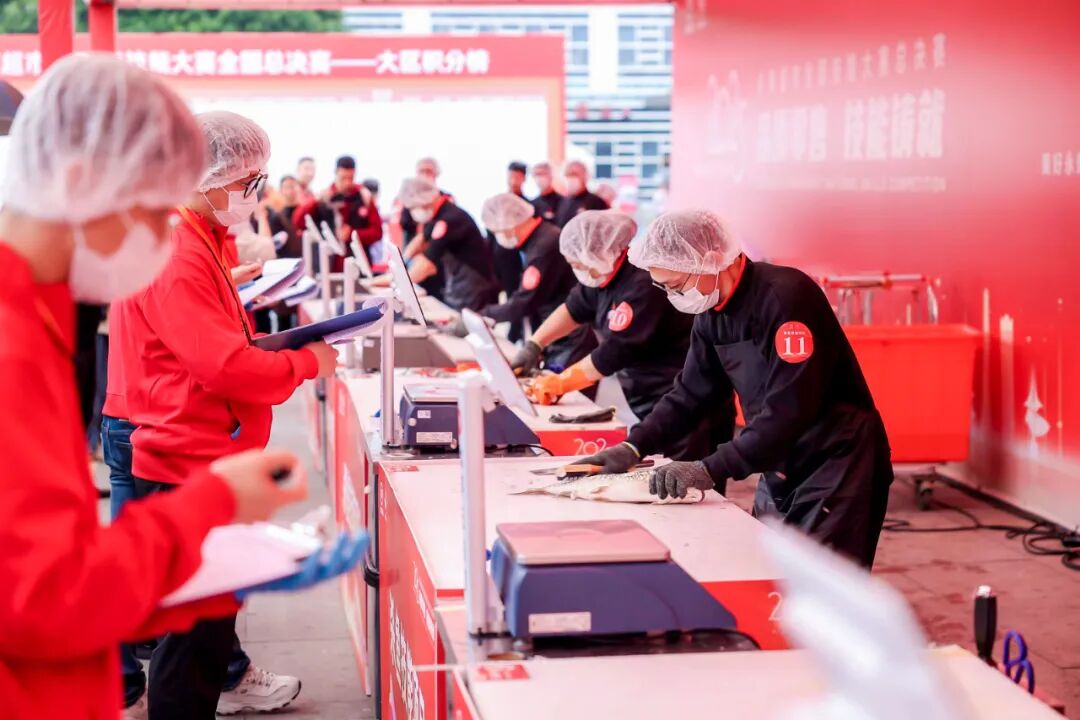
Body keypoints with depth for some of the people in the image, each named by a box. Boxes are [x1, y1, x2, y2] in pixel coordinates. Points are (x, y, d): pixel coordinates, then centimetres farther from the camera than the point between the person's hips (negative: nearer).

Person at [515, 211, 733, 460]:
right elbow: (575, 309, 20)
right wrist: (534, 346, 11)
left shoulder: (643, 285, -24)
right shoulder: (609, 272, 5)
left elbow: (614, 353, -22)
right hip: (651, 404, 9)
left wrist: (557, 384, -12)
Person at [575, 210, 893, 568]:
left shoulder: (785, 297, -23)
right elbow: (691, 393, 10)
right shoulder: (712, 312, 4)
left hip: (836, 462, -8)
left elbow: (789, 411, -28)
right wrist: (634, 447, -4)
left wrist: (712, 469, -30)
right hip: (779, 468, 8)